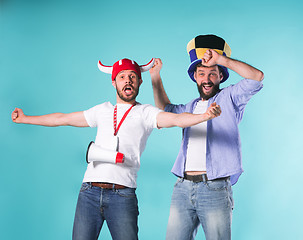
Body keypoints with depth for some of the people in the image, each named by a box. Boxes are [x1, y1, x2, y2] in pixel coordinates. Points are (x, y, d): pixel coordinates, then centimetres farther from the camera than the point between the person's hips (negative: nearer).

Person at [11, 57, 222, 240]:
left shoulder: (145, 113, 7)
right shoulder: (103, 110, 19)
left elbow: (177, 119, -10)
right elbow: (63, 119, 29)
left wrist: (204, 116, -30)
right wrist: (25, 119, 35)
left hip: (123, 195, -3)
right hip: (90, 191, 4)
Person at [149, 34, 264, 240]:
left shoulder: (228, 98, 7)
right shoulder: (191, 107, 24)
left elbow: (256, 77, -9)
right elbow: (165, 109, 42)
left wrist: (221, 59, -11)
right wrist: (156, 76, 34)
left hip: (215, 188, -5)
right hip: (183, 188, 5)